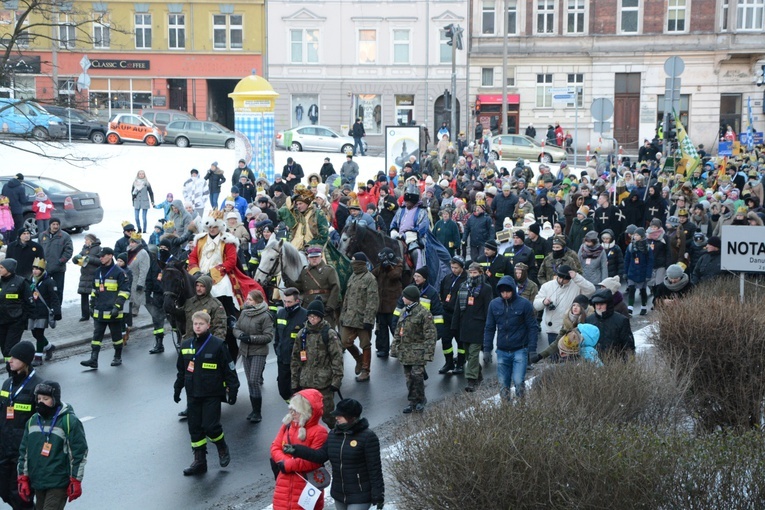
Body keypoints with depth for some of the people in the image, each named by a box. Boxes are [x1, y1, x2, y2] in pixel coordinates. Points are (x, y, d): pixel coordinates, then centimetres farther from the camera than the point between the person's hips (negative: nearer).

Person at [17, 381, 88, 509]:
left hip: (59, 484, -7)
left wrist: (75, 481, -10)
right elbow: (24, 451, 14)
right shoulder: (32, 421, 9)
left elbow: (79, 452, -9)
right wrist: (23, 478, 10)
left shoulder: (70, 421, -10)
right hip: (37, 482, 7)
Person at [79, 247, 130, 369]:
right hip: (99, 312, 6)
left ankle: (118, 357, 22)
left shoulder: (119, 272, -10)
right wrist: (92, 305, 19)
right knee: (96, 335, 0)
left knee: (116, 335, 8)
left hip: (113, 312, -6)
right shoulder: (98, 272, 12)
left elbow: (125, 291, -12)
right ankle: (93, 360, -3)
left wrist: (117, 306, -18)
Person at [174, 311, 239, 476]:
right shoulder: (186, 345, 5)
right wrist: (177, 388, 18)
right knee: (195, 428, 6)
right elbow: (181, 370, 17)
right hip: (193, 394, 5)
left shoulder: (217, 345, -9)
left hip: (212, 394, -5)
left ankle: (222, 448, 18)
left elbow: (229, 369, -6)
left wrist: (233, 390, -8)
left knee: (210, 426, -11)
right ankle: (199, 461, 17)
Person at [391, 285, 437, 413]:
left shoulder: (423, 313, -12)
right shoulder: (404, 312, 12)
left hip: (417, 351, -7)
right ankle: (413, 402, 18)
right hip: (405, 351, 7)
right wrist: (394, 348, 15)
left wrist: (428, 352, -19)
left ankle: (420, 401, 6)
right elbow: (398, 332, 18)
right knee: (409, 377, 10)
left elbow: (430, 335, -14)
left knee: (417, 376, -10)